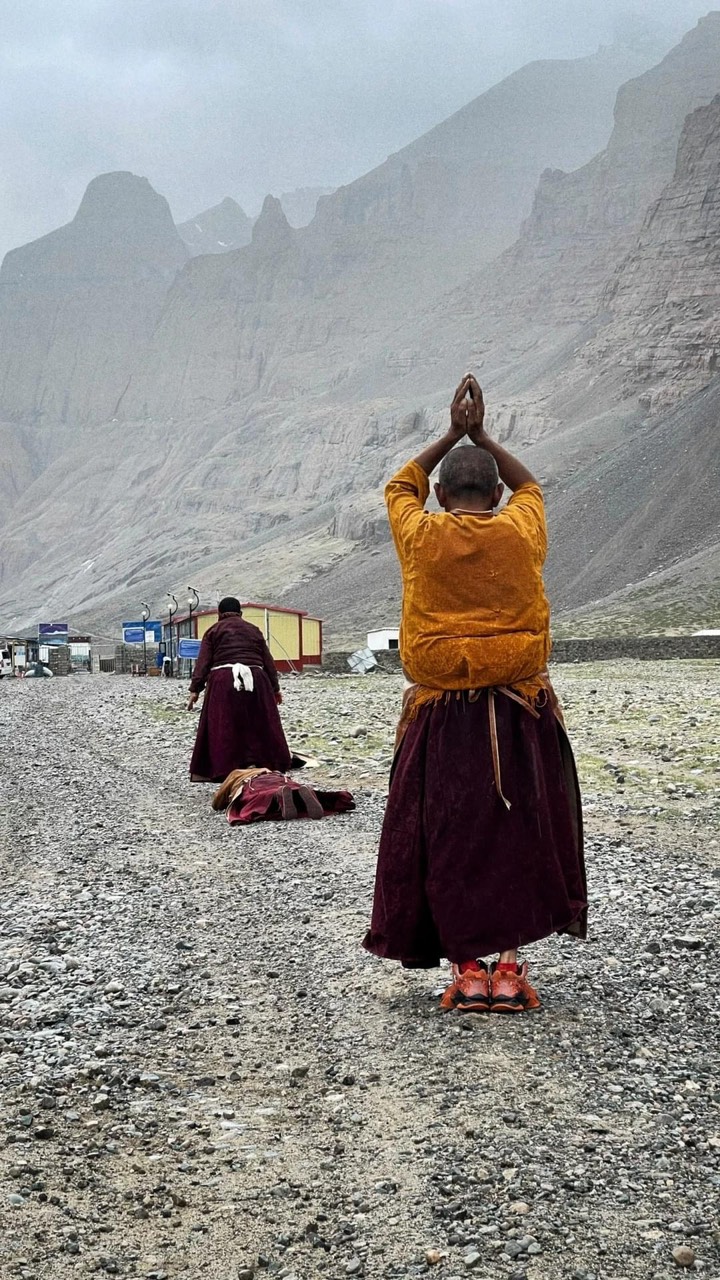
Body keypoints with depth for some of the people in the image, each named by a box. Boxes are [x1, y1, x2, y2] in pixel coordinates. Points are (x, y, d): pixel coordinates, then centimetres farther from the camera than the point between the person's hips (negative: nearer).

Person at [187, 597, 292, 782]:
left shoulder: (213, 631, 13)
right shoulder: (254, 630, 21)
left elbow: (203, 662, 2)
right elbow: (268, 661, 19)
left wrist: (195, 689, -1)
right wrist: (275, 687, 24)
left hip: (223, 682, -2)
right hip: (255, 680, 2)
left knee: (223, 728, -1)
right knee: (257, 725, 10)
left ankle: (223, 770, -6)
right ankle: (253, 762, 8)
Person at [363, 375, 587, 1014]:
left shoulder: (420, 535, 0)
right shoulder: (521, 532, 1)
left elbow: (400, 487, 23)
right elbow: (529, 485, 24)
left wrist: (452, 434, 23)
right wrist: (480, 435, 24)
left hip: (439, 718, 0)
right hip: (519, 717, 1)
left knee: (445, 837, 6)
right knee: (518, 832, 9)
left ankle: (468, 968, 6)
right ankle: (510, 965, 9)